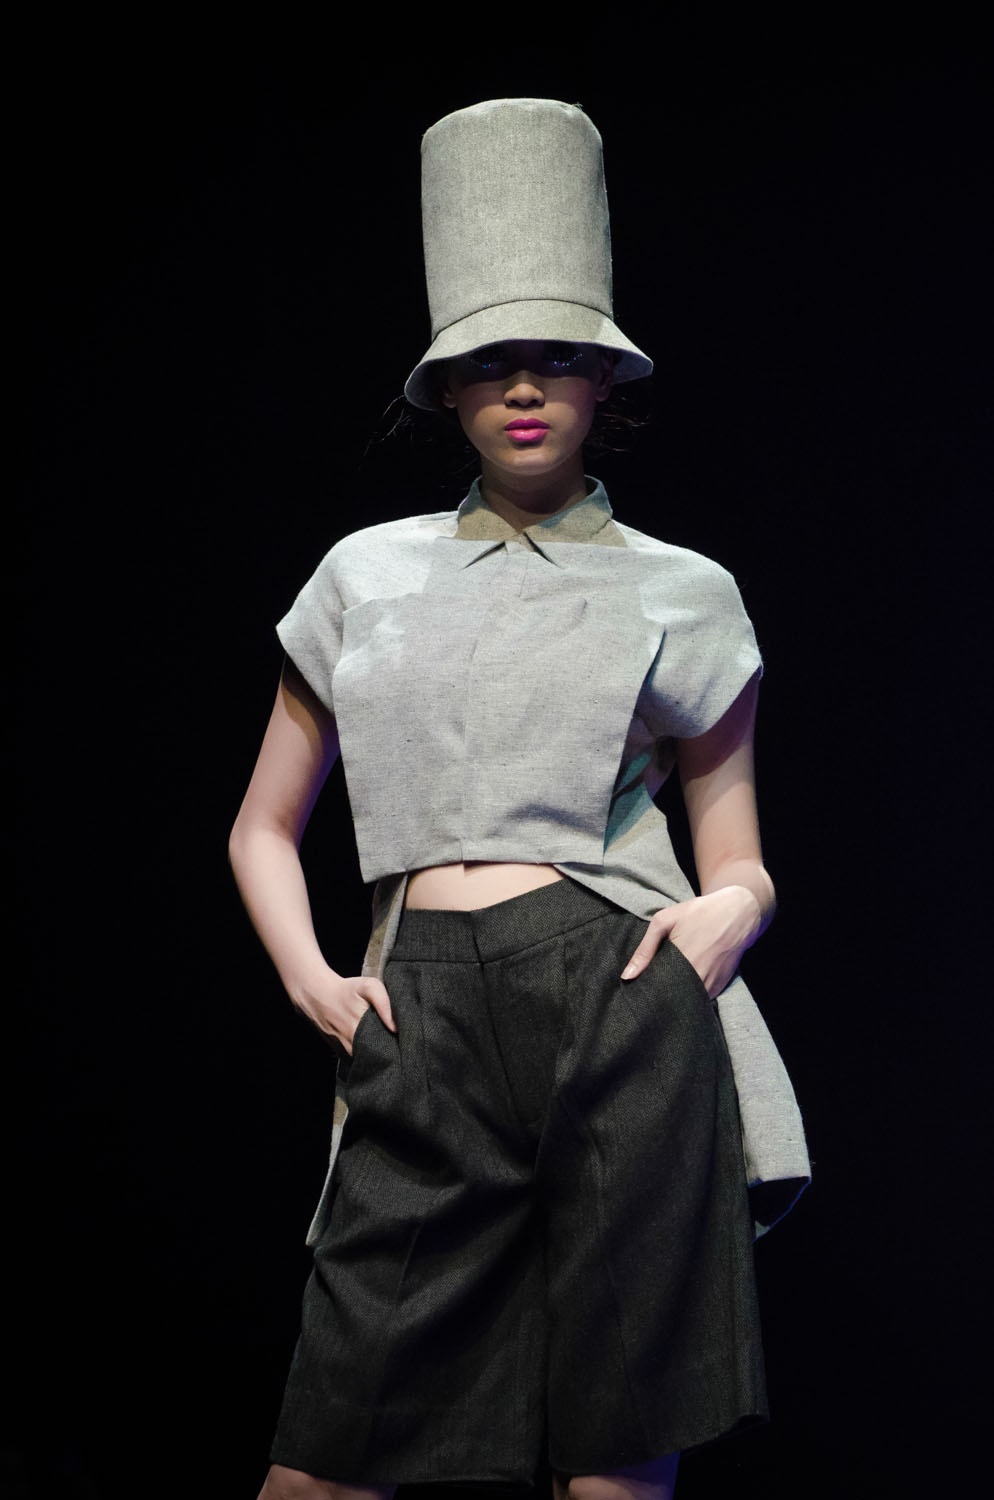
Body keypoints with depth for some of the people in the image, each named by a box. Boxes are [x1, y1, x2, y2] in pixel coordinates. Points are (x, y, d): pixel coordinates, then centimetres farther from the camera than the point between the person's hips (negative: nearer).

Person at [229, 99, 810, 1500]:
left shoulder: (680, 594, 12)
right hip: (426, 1030, 1)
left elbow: (742, 868, 15)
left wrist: (723, 914, -9)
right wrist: (310, 980, 3)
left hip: (623, 1009, -1)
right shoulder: (367, 574, 16)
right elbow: (264, 829, 21)